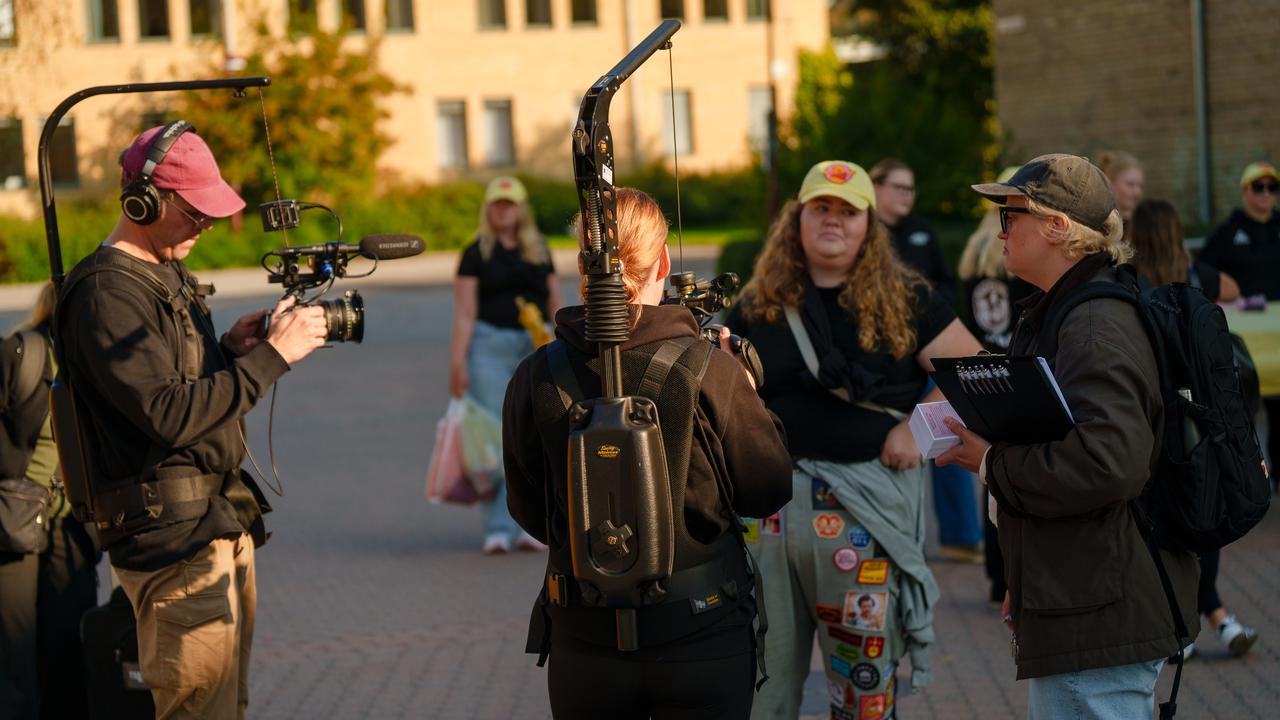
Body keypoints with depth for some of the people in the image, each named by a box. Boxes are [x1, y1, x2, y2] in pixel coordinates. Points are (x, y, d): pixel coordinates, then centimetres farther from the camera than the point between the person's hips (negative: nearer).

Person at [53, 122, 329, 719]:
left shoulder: (168, 276, 17)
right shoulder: (107, 293, -16)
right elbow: (170, 416, -24)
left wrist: (229, 351, 2)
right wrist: (271, 355, -21)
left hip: (222, 524, 10)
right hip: (173, 535, -10)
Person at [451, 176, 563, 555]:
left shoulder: (539, 252, 14)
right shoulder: (477, 253, 3)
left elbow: (556, 306, 15)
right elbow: (465, 313, -2)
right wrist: (457, 360, -10)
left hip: (537, 346, 3)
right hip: (490, 345, -3)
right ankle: (497, 529, -4)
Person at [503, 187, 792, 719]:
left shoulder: (536, 379, -9)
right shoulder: (711, 371, -15)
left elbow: (530, 514, 2)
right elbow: (769, 491, -4)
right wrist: (744, 392, 8)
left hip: (584, 650, 2)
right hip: (701, 640, -2)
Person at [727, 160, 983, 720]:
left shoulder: (902, 300, 1)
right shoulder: (760, 305, 9)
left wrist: (916, 429, -10)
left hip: (868, 496, -2)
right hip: (772, 497, 3)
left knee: (864, 674, 6)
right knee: (762, 669, 7)